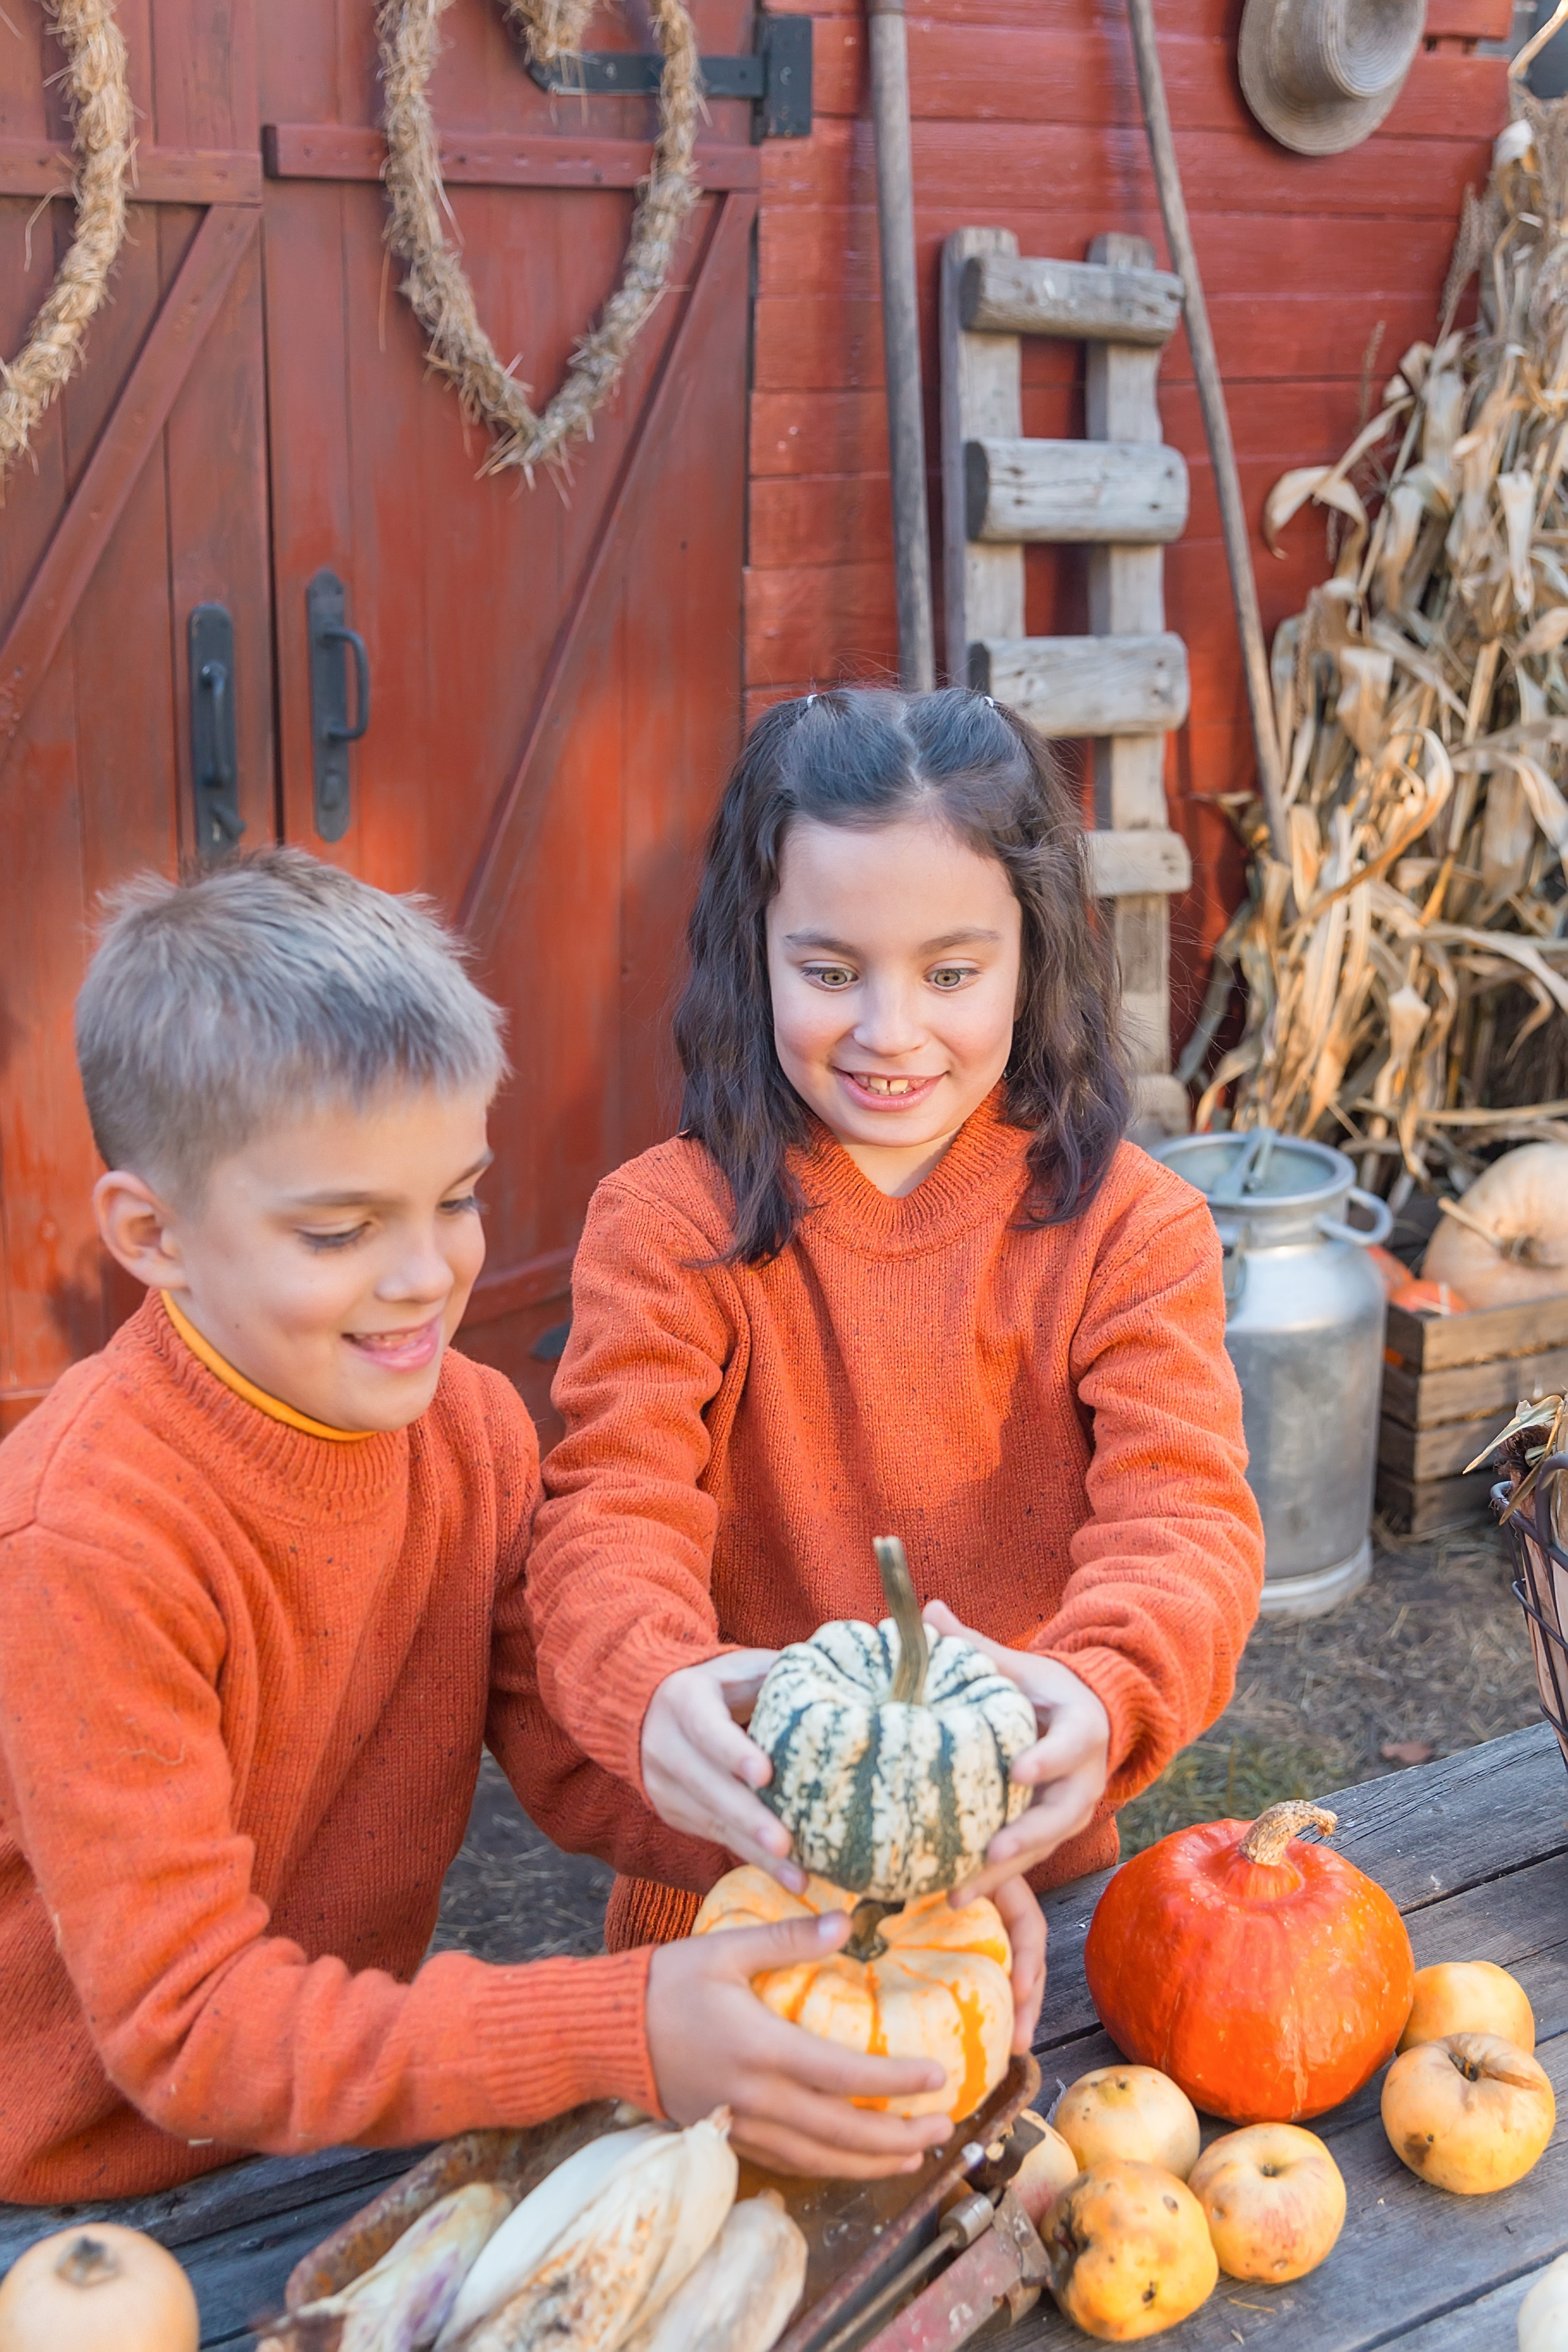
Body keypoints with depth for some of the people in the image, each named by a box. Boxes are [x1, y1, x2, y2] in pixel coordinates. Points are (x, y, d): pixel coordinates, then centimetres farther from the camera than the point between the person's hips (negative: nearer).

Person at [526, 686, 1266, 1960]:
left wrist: (1102, 1692, -36)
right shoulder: (667, 1224, -4)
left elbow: (1184, 1508, -13)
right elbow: (613, 1504, -14)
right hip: (739, 1859, 0)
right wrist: (655, 1691, -38)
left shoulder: (1129, 1227, -2)